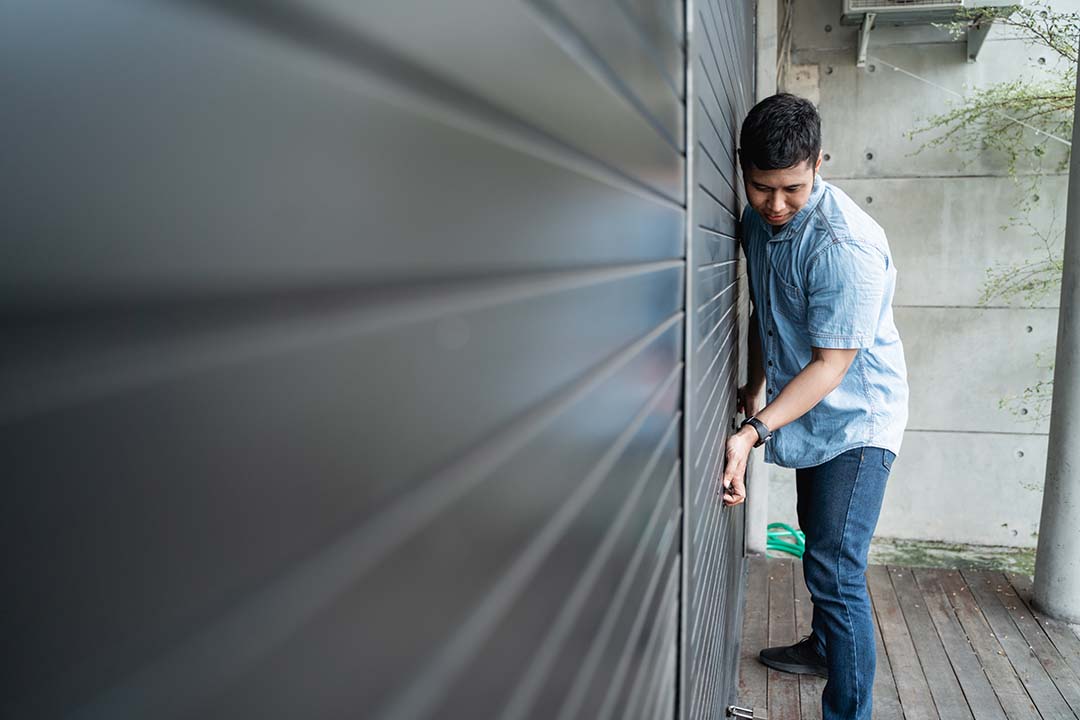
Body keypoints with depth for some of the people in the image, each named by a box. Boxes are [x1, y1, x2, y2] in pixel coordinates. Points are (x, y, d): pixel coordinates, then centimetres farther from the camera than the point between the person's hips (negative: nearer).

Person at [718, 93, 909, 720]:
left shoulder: (846, 245, -29)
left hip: (857, 420, -8)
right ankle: (824, 647, 45)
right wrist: (755, 385, 13)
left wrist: (753, 433, -34)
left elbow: (831, 364, -27)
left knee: (836, 573, -10)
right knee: (819, 543, 24)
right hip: (806, 411, 8)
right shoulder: (758, 219, -3)